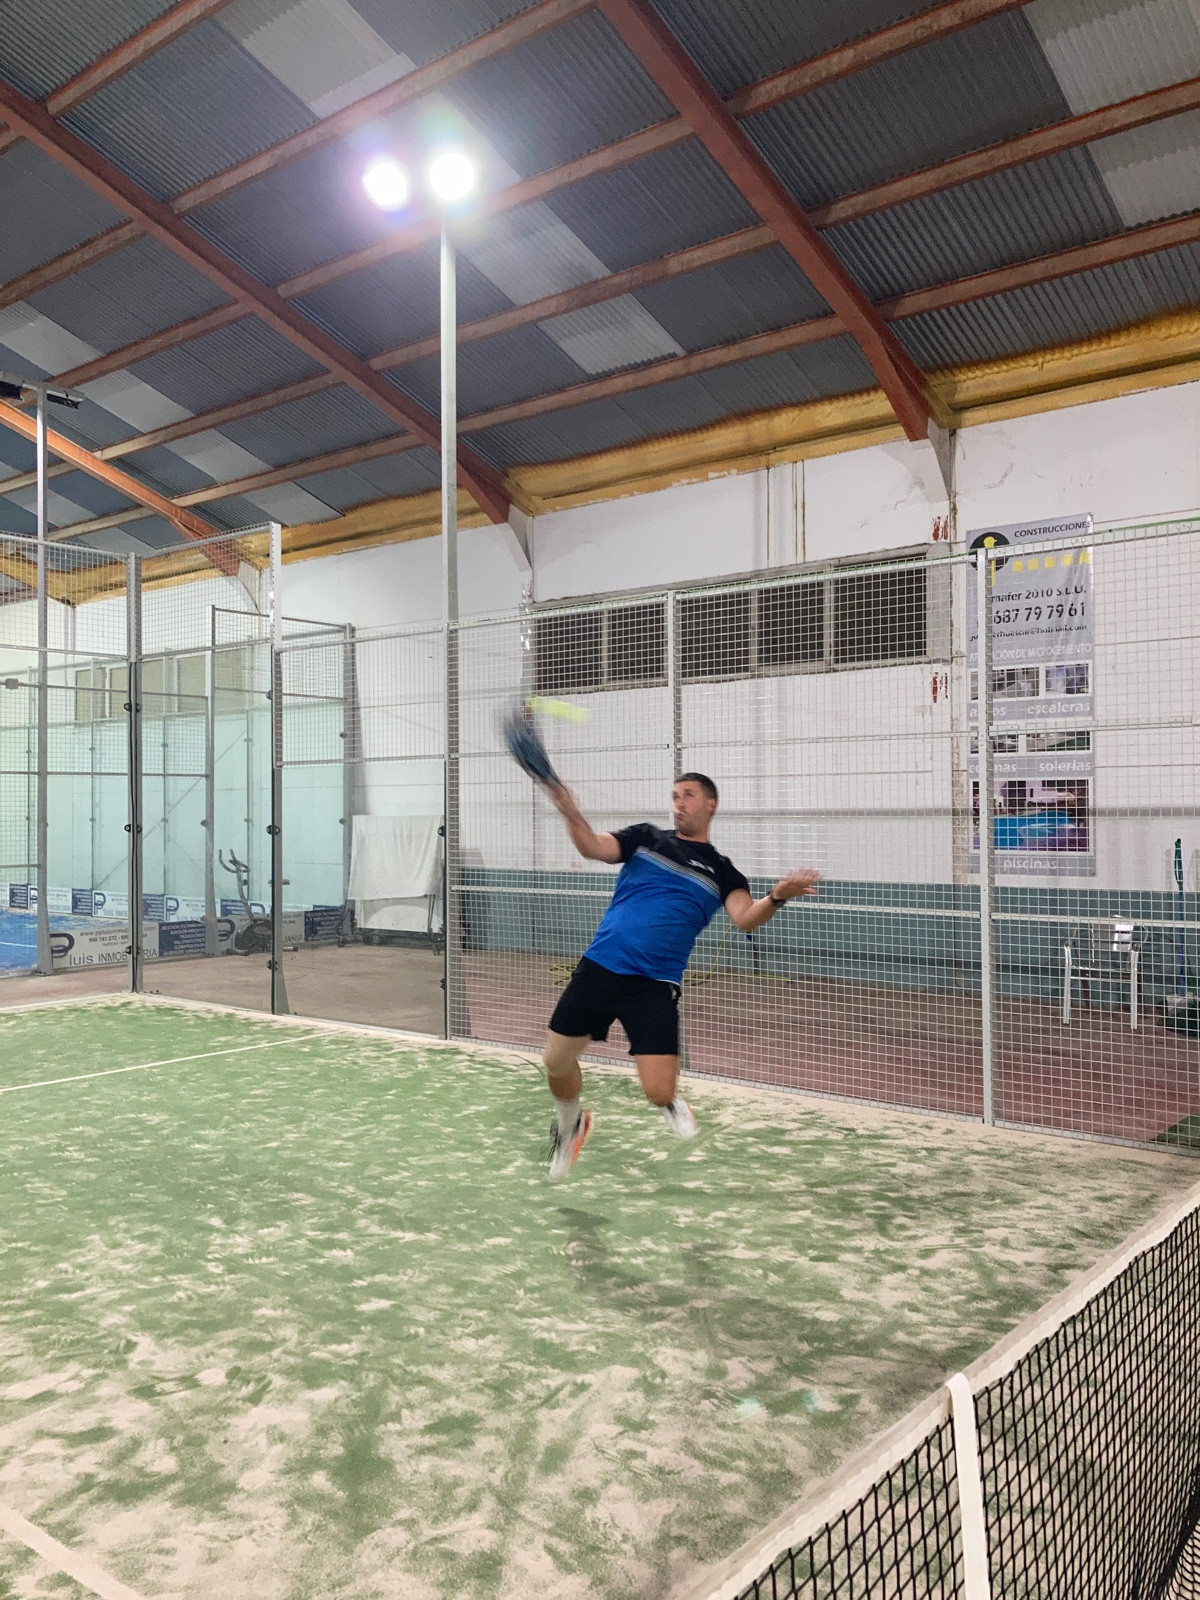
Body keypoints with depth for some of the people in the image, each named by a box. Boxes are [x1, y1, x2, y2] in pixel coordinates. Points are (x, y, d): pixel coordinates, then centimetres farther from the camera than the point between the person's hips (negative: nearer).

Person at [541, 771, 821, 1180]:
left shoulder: (721, 871, 7)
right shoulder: (646, 837, 10)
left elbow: (745, 919, -10)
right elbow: (593, 847, -7)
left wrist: (777, 897, -31)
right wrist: (570, 812, -28)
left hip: (655, 985, -2)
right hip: (599, 967, 2)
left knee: (658, 1092, -12)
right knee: (556, 1062, 7)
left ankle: (671, 1102, 27)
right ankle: (569, 1126, 39)